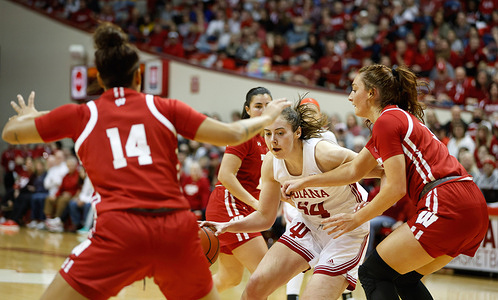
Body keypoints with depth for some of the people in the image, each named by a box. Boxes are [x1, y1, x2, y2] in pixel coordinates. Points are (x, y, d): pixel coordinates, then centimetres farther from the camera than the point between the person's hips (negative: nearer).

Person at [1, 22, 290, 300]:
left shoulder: (81, 115, 12)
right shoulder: (164, 108, 13)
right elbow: (232, 134, 12)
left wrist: (27, 116, 45)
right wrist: (268, 117, 31)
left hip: (119, 230, -2)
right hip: (177, 229, 2)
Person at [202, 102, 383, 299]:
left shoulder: (324, 154, -30)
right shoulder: (271, 163, -12)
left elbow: (383, 172, -22)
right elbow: (265, 217, 0)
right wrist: (227, 226, -15)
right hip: (309, 225, 5)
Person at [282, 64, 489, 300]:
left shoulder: (386, 121, -6)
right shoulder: (399, 117, 24)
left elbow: (395, 188, -11)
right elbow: (354, 170, 30)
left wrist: (357, 219, 0)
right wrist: (304, 182, 30)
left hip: (447, 205, -10)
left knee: (371, 273, -4)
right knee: (404, 278, 20)